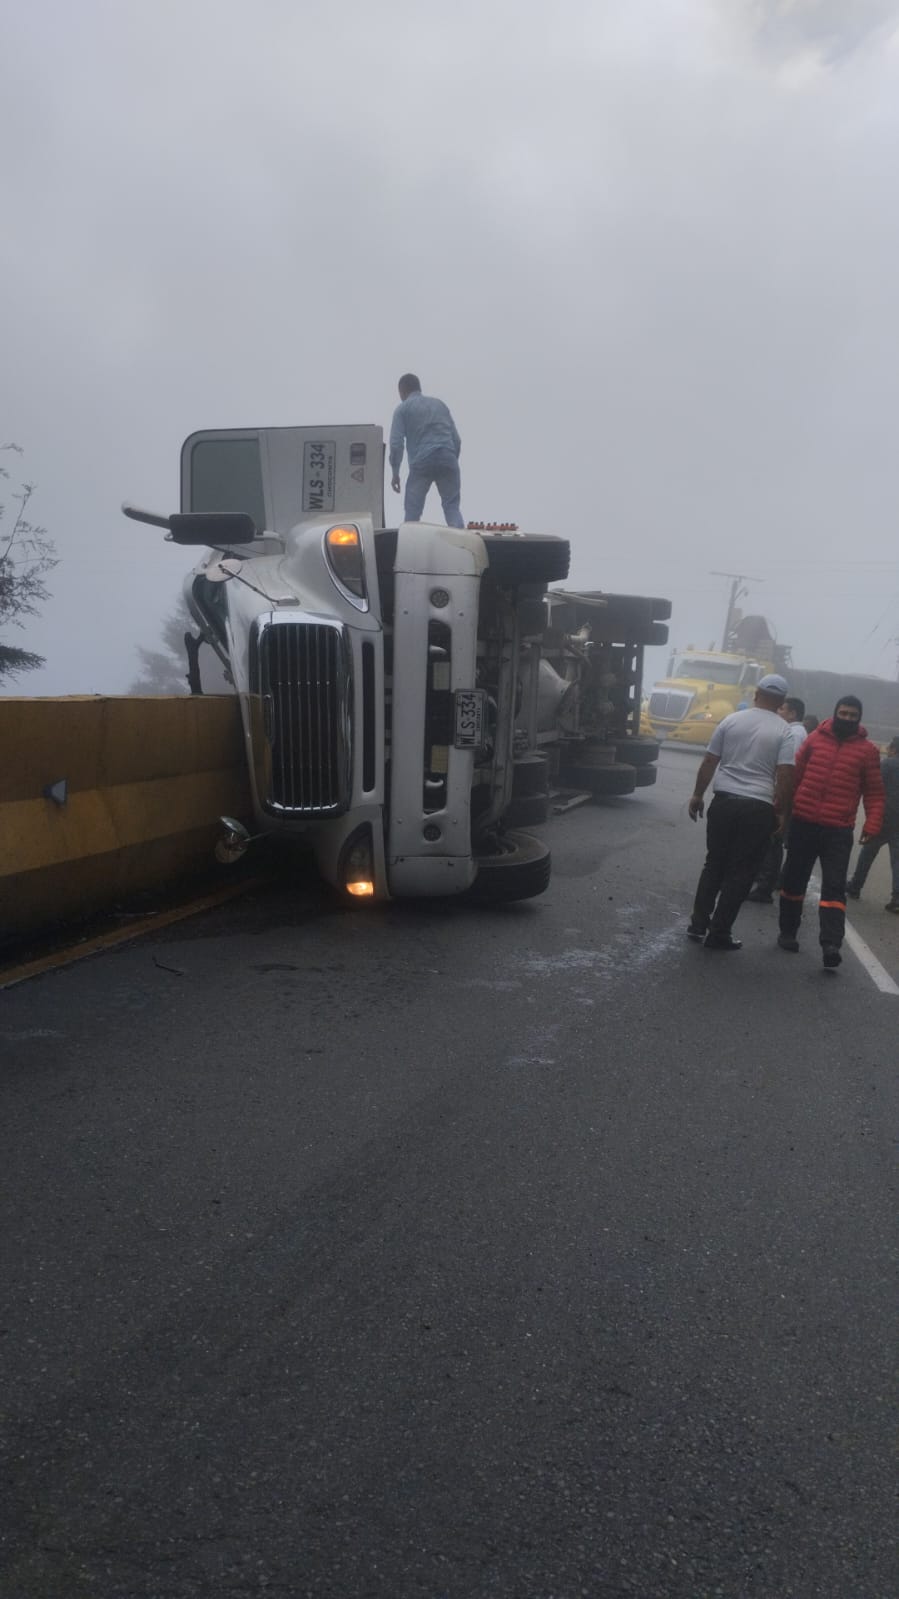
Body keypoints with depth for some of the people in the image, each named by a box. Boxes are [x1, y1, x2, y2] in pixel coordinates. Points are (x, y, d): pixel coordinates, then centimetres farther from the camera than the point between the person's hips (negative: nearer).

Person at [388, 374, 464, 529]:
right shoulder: (440, 404, 23)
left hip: (421, 463, -3)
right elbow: (456, 439, 17)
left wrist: (395, 472, 3)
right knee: (452, 507, 7)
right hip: (447, 459, 3)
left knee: (412, 512, 4)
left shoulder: (403, 409, 10)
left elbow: (396, 443, -1)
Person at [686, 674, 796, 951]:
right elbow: (785, 775, -10)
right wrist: (781, 811, 0)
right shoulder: (782, 731, -3)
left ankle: (699, 924, 17)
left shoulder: (731, 720, 4)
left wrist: (697, 795, 14)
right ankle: (718, 933, 6)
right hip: (758, 807, -3)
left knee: (714, 865, 16)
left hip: (724, 801, 3)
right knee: (740, 873, 5)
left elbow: (709, 762, 5)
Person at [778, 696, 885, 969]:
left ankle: (831, 944, -14)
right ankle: (788, 932, 26)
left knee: (834, 887, -8)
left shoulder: (867, 750, 2)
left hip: (839, 831, -2)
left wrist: (872, 824, -9)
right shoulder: (815, 738, 6)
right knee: (794, 880, 11)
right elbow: (795, 774, 8)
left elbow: (874, 792, 4)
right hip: (803, 823, 2)